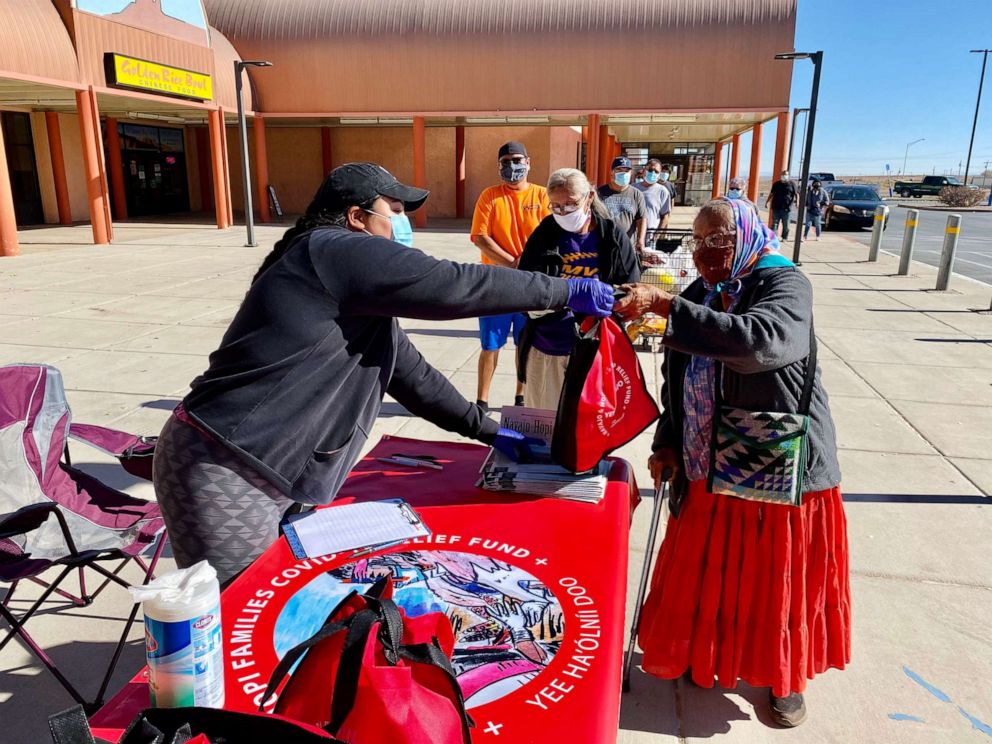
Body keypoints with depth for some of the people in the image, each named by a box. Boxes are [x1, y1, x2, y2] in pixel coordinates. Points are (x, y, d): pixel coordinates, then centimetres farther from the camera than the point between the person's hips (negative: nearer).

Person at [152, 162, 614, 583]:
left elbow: (410, 372, 19)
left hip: (271, 479, 10)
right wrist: (564, 292, -12)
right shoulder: (335, 251, -16)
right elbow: (450, 287, -21)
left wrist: (486, 430, 19)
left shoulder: (361, 296, 16)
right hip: (222, 475, -10)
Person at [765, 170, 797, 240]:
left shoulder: (791, 184, 3)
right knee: (774, 223, -2)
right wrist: (767, 202, 13)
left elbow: (796, 194, 3)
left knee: (786, 224, 5)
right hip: (776, 207, 2)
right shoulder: (776, 184, 10)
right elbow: (771, 194, 18)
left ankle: (785, 237, 15)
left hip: (786, 208, -2)